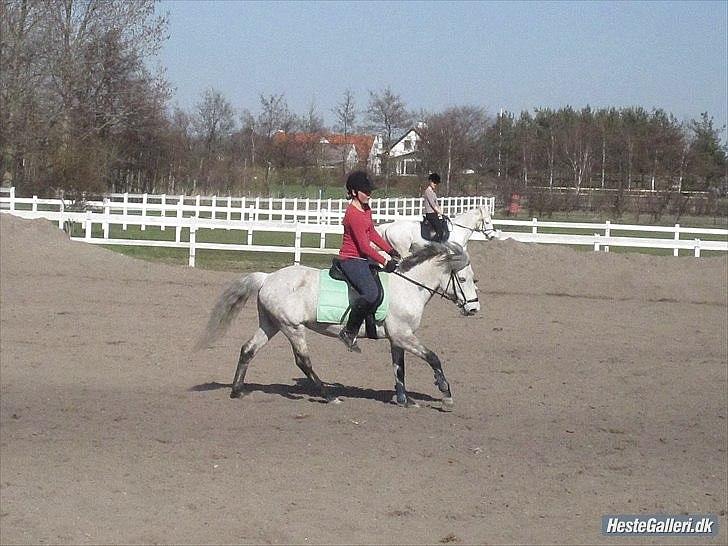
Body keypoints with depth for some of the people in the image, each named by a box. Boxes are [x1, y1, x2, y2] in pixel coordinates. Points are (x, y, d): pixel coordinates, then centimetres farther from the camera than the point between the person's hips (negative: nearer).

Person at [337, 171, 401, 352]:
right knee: (371, 293, -28)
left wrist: (390, 251, 15)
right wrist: (384, 262, -20)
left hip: (362, 260, 11)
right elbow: (365, 246, -22)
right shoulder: (353, 214, -21)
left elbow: (372, 234, 22)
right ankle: (349, 332, -17)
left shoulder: (366, 208, 10)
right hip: (351, 260, -11)